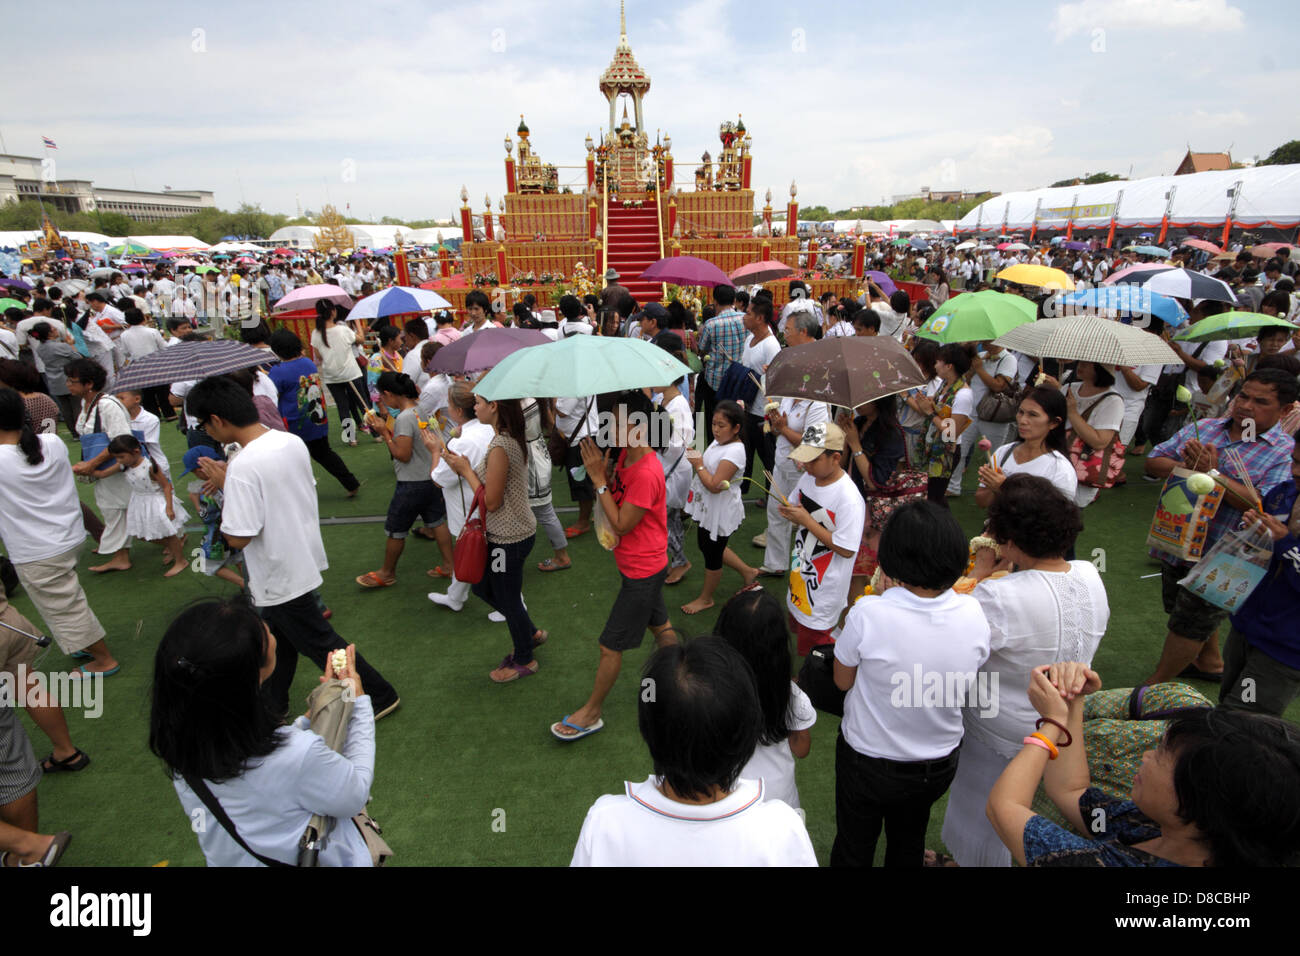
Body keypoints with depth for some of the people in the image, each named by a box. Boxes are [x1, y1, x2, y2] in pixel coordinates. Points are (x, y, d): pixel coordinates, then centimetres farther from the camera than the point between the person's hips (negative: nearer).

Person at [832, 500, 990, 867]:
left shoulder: (868, 614, -33)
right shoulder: (973, 614, -21)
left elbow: (843, 681, -15)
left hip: (868, 761, -3)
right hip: (940, 763, 4)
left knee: (854, 848, 24)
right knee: (909, 842, 32)